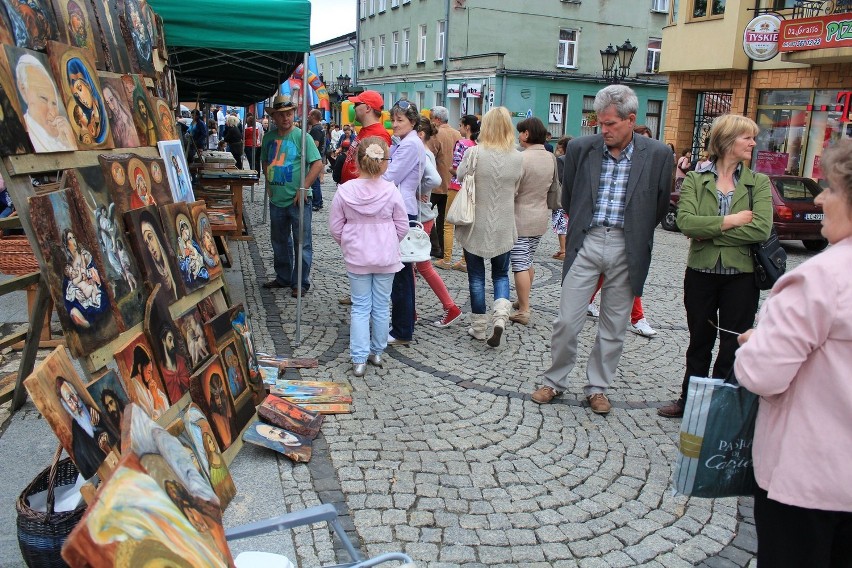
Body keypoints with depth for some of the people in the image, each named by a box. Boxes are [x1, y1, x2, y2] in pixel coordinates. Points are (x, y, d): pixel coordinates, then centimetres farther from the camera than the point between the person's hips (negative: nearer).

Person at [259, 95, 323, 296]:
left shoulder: (300, 136, -10)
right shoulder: (269, 137, 7)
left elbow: (318, 164, -14)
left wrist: (303, 189, -17)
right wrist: (269, 184, 11)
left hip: (298, 200, -6)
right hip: (276, 199, 6)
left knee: (302, 243, 2)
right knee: (279, 242, 17)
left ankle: (301, 283, 12)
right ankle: (283, 278, 33)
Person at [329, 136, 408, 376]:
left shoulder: (344, 190, -9)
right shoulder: (391, 190, -11)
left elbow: (335, 227, -2)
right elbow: (402, 226, -1)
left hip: (356, 257, 0)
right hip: (386, 257, 0)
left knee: (360, 307, 8)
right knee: (381, 307, 13)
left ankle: (359, 359, 5)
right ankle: (377, 352, 26)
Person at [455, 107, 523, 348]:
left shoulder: (474, 153, -15)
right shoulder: (517, 158, -6)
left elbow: (460, 176, 0)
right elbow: (515, 191, 4)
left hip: (475, 226, -2)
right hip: (503, 227, 2)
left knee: (476, 277, 11)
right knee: (501, 274, 18)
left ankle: (479, 327, 18)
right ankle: (500, 316, -4)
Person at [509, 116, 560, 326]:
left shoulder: (522, 158, -18)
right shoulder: (551, 158, 6)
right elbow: (554, 191, 14)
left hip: (520, 220, -8)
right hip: (540, 219, 8)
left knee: (520, 266, -2)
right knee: (528, 262, 19)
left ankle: (523, 311, 0)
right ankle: (523, 301, 30)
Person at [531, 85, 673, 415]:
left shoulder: (657, 155, -4)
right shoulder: (581, 148, -1)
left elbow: (660, 206, 8)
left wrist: (637, 236, 10)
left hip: (627, 250, 0)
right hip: (586, 242, 0)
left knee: (614, 328, 10)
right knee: (567, 321, 2)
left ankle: (597, 387, 26)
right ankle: (554, 381, 20)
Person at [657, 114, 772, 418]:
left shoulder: (759, 182, 1)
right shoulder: (694, 179, 0)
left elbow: (761, 229, -14)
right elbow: (685, 222, -16)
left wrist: (709, 231, -15)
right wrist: (731, 221, -16)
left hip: (741, 275, 0)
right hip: (701, 272, 0)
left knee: (733, 346, 7)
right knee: (699, 343, 15)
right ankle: (689, 400, 30)